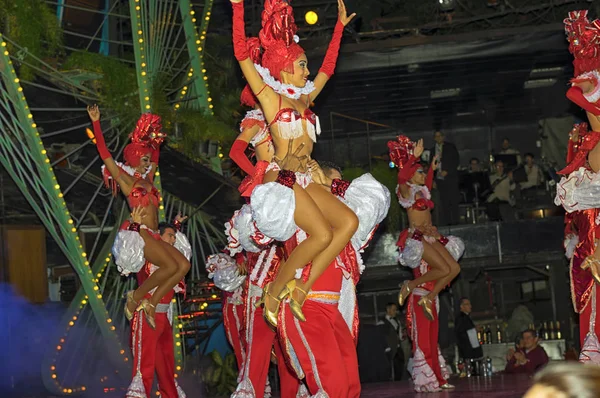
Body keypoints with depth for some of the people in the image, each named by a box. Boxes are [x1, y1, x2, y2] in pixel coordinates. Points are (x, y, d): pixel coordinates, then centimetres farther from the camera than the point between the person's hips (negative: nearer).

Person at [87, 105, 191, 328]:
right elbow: (104, 153, -4)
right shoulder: (125, 180, 1)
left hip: (152, 236, 8)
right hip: (138, 233, -8)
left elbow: (155, 157, 38)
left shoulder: (146, 180, 20)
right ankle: (136, 297, -5)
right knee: (171, 266, -22)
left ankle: (151, 303, -1)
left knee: (184, 265, -5)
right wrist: (96, 122, -6)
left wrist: (154, 140, 31)